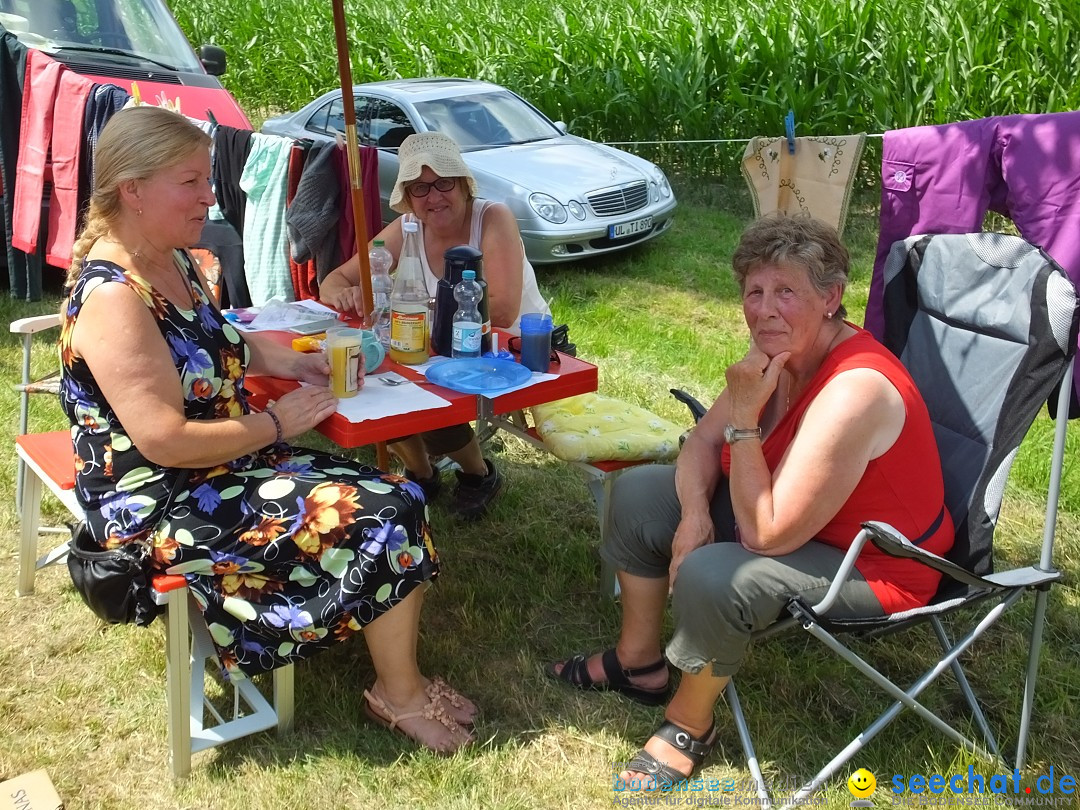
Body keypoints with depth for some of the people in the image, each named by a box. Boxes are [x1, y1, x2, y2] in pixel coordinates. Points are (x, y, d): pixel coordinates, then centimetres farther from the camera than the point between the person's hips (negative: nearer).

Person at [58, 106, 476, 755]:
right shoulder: (112, 297, -24)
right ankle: (399, 694, 8)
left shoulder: (175, 263, 5)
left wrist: (286, 361, 8)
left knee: (398, 498, 0)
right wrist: (277, 423, -16)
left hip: (228, 467, 10)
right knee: (381, 519, -14)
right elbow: (166, 441, -28)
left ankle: (403, 677, 8)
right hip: (166, 505, -9)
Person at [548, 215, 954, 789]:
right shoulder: (780, 351, -9)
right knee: (639, 492, 5)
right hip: (781, 509, 9)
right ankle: (638, 663, 21)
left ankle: (689, 725, -2)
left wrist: (744, 415, -32)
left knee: (710, 577, -33)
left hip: (871, 565, -9)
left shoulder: (852, 391, -34)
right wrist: (695, 512, -16)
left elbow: (766, 536, -32)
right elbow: (704, 441, 3)